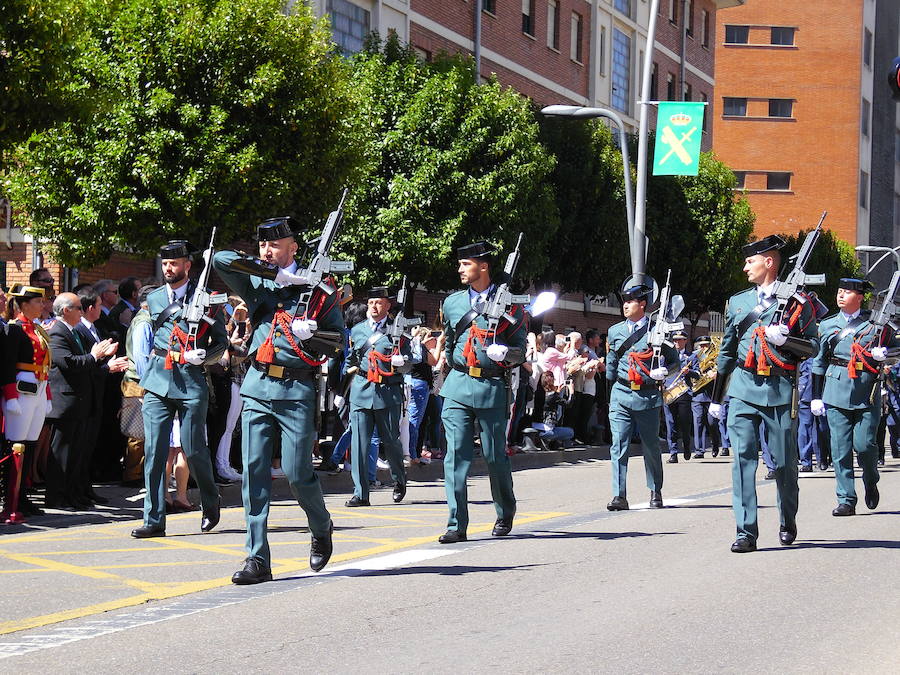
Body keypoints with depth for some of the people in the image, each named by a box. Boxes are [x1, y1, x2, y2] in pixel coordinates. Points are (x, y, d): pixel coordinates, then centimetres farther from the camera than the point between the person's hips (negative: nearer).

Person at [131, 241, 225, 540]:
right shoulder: (154, 299, 14)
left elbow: (221, 341, 5)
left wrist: (204, 356, -12)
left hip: (191, 381, -3)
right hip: (157, 381, 3)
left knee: (194, 449, 0)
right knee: (154, 451, -3)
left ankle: (211, 503, 27)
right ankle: (154, 520, 0)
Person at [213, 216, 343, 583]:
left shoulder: (318, 290, 5)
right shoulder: (256, 284, 12)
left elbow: (340, 339, 6)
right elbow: (221, 259, -3)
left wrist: (311, 332, -15)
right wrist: (277, 273, -7)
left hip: (297, 391, -3)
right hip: (257, 388, 3)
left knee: (297, 473, -4)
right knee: (254, 471, -3)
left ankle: (321, 528, 27)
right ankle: (257, 559, -1)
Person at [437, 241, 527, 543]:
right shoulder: (452, 302, 13)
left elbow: (520, 351, 2)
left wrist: (506, 353, -17)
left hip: (493, 388, -3)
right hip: (458, 386, 3)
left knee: (495, 456, 6)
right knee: (456, 454, -7)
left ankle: (505, 513, 30)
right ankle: (457, 524, -6)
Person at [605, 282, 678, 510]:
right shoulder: (615, 331, 13)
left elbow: (674, 360, 8)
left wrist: (662, 373, -9)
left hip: (648, 395, -2)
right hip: (621, 395, 2)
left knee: (651, 446, 9)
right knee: (618, 446, -6)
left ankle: (655, 492, 24)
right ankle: (619, 496, -8)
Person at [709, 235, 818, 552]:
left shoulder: (797, 302, 3)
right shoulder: (737, 302, 15)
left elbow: (813, 347, 3)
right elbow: (727, 351, 20)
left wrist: (784, 339, -16)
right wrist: (715, 398, 20)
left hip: (780, 391, -2)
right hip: (743, 390, 2)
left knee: (784, 461, 6)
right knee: (743, 457, -8)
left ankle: (788, 523, 28)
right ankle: (746, 532, -10)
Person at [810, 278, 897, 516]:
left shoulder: (876, 322, 6)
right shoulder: (828, 325, 12)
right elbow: (819, 362, 16)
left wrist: (884, 353, -9)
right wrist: (816, 396, 12)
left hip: (868, 393, -2)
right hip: (836, 392, 2)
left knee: (864, 444, -6)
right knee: (840, 448, -3)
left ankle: (871, 484, 23)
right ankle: (846, 501, 1)